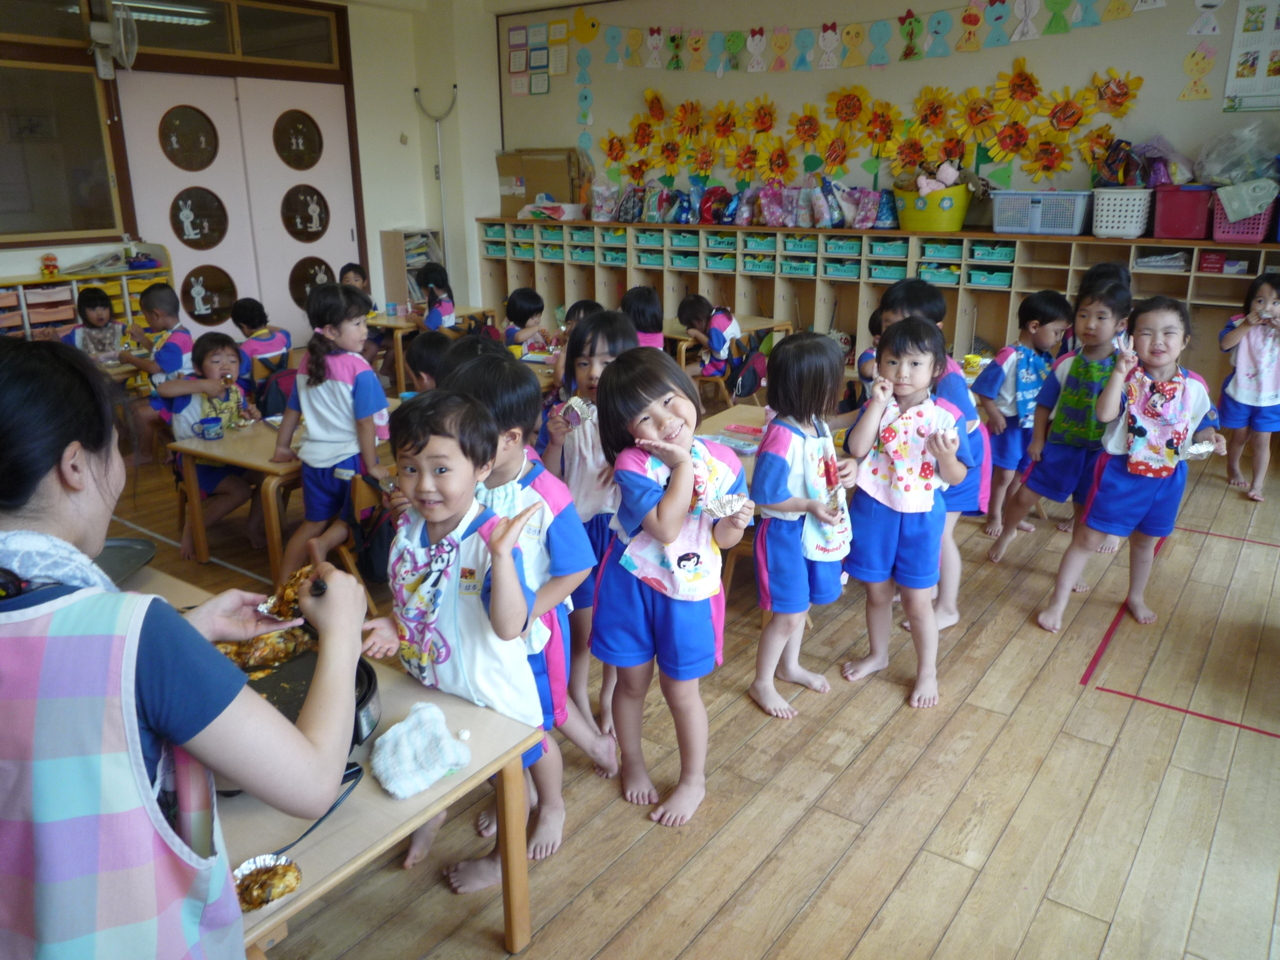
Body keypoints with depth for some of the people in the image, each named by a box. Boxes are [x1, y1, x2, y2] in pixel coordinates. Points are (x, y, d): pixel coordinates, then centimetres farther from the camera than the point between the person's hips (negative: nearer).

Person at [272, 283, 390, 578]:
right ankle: (324, 544, -9)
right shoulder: (359, 370, -18)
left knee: (314, 523, 19)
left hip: (315, 458, 6)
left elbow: (293, 410, 12)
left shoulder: (308, 363, 3)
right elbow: (364, 423, -18)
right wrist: (372, 466, -11)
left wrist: (282, 447, 24)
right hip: (350, 459, -6)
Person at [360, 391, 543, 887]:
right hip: (425, 681, 6)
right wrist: (393, 624, -12)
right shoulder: (408, 526, -11)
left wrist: (501, 555, -51)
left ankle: (502, 857, 48)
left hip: (489, 690, -6)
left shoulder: (490, 540, -33)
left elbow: (509, 627, -41)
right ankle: (431, 814, 63)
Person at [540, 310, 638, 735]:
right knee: (581, 628, 9)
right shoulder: (560, 416, -6)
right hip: (576, 530, 0)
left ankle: (609, 700, 38)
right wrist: (555, 441, -21)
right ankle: (578, 703, 33)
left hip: (622, 529, 1)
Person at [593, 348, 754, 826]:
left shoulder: (723, 462, -10)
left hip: (689, 591, 1)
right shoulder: (633, 464, -20)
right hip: (631, 584, 0)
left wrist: (733, 525, -23)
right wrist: (684, 464, -27)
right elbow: (664, 528, -30)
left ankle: (694, 780, 35)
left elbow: (721, 539, -1)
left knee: (681, 689, 12)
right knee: (632, 680, 17)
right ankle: (632, 763, 44)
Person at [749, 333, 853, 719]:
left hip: (815, 531, 8)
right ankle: (762, 683, 24)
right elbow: (763, 495, -23)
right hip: (786, 533, -8)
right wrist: (809, 506, -28)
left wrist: (847, 468, -4)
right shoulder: (782, 437, -29)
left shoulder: (816, 425, -2)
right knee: (788, 615, 4)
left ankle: (789, 666, 46)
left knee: (801, 604, 23)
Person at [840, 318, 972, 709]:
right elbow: (856, 448, -21)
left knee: (916, 602, 9)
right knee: (876, 591, 19)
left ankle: (927, 671, 30)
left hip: (920, 517, -2)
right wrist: (878, 402, -21)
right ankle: (878, 654, 43)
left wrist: (947, 456, -29)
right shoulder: (876, 407, -4)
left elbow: (956, 477, -8)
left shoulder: (947, 416, -11)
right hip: (873, 511, 3)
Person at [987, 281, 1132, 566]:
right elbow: (1045, 403, 3)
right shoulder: (1066, 364, -5)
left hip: (1100, 451, -1)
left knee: (1085, 510, 13)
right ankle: (1007, 533, 32)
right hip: (1060, 444, 1)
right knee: (1024, 496, 1)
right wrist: (1038, 439, -2)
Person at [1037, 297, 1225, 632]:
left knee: (1145, 541, 22)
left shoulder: (1194, 387, -4)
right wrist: (1119, 372, -37)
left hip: (1167, 478, 4)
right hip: (1120, 472, -4)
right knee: (1087, 538, 1)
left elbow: (1201, 427, 8)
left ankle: (1136, 598, 45)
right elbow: (1105, 414, -30)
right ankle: (1057, 603, 11)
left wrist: (1212, 439, -14)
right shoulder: (1128, 377, -15)